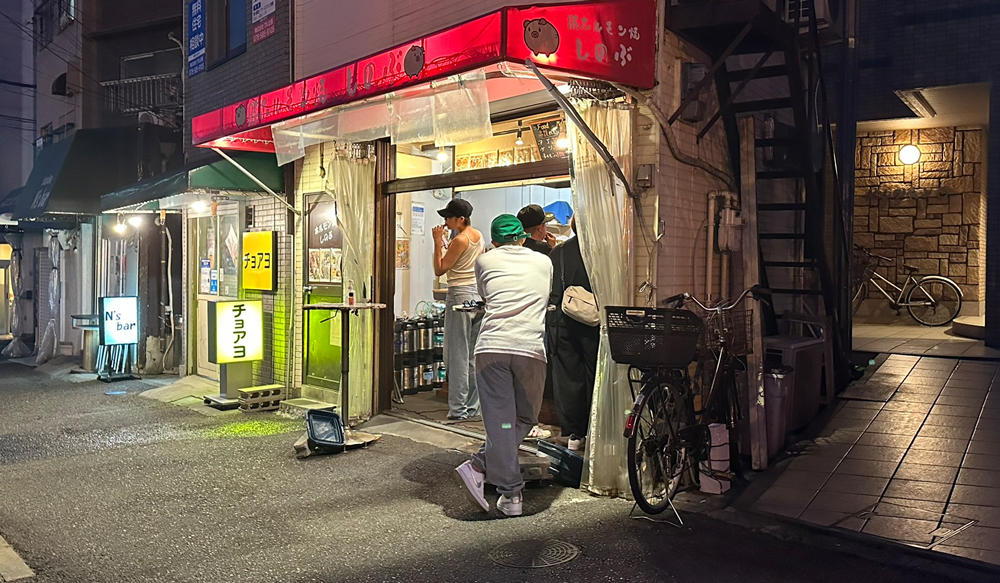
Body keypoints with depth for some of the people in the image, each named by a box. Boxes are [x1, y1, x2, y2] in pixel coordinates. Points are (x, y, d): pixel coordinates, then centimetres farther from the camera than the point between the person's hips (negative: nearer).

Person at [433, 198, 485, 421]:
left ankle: (458, 409, 1)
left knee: (458, 354, -3)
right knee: (474, 355, 11)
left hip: (460, 295, -8)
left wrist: (438, 243, -4)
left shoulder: (460, 240, -13)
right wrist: (446, 244, 21)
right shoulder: (479, 236, 11)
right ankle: (473, 407, 16)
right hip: (479, 295, 9)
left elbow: (439, 270, -9)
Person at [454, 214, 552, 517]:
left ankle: (511, 495, 0)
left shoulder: (485, 261, 19)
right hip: (531, 348, 0)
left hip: (491, 346, 0)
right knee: (524, 419, 12)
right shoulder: (544, 262, 22)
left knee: (500, 421, 2)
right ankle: (478, 468, 2)